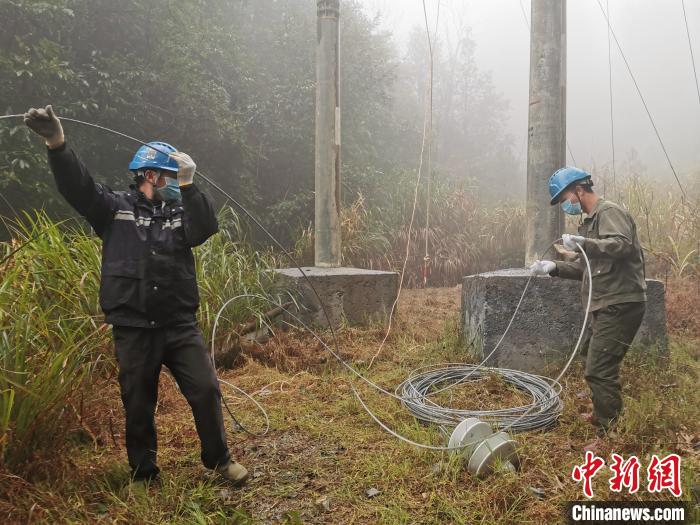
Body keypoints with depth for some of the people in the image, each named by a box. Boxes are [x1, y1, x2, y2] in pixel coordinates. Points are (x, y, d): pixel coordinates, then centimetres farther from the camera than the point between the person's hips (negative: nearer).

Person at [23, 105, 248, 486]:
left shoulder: (180, 212, 10)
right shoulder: (115, 208, 4)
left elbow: (206, 228, -9)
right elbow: (78, 186, -10)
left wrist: (188, 186, -17)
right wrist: (56, 144, -26)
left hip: (180, 325, 2)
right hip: (133, 329, -1)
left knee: (205, 390, 1)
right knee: (138, 405, 10)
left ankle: (219, 459, 22)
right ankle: (143, 474, 30)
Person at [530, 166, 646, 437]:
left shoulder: (610, 212, -11)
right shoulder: (592, 220, 20)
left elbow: (623, 244, -30)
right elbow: (586, 267, 24)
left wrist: (584, 244, -40)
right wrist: (554, 267, 11)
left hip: (620, 305, -11)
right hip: (606, 306, 11)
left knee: (599, 370, -13)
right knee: (592, 357, 25)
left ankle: (610, 433, -2)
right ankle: (602, 418, 41)